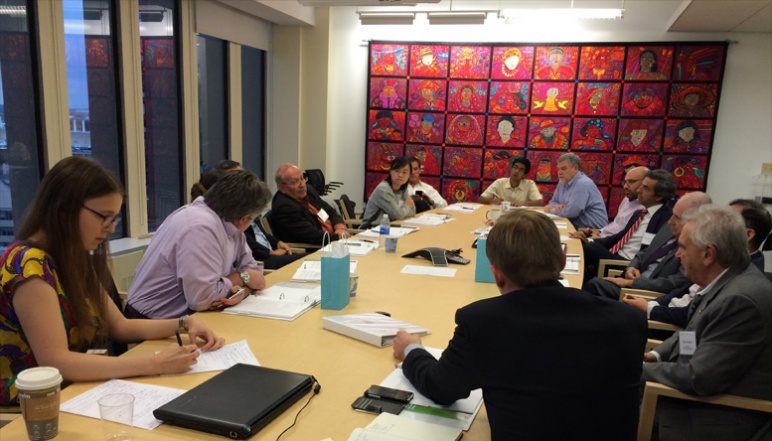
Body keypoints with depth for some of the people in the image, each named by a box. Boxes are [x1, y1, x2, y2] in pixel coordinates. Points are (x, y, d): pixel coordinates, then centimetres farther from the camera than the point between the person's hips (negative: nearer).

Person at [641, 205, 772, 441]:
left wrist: (642, 368, -14)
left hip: (721, 421, -8)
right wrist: (655, 355, -2)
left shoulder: (741, 300, -28)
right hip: (707, 396, 8)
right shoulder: (727, 280, 1)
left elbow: (698, 378, -28)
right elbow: (695, 332, 14)